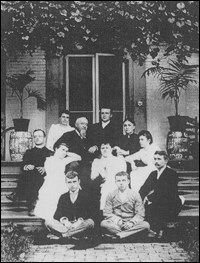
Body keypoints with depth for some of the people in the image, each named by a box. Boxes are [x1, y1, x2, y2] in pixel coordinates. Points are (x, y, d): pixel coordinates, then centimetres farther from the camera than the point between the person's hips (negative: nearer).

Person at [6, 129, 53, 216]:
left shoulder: (50, 153, 23)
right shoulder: (29, 152, 31)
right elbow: (23, 166, 16)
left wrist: (45, 169, -14)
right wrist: (27, 167, -8)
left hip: (43, 176, -2)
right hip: (29, 175, 2)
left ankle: (17, 195, -44)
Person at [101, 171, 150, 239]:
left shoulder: (135, 195, 6)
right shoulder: (111, 195, 8)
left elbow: (140, 215, 2)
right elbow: (107, 213, 3)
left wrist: (131, 222, -18)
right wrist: (117, 220, -17)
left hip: (130, 224, 0)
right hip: (115, 224, 0)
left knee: (146, 225, -28)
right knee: (103, 223, -31)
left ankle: (118, 234, -32)